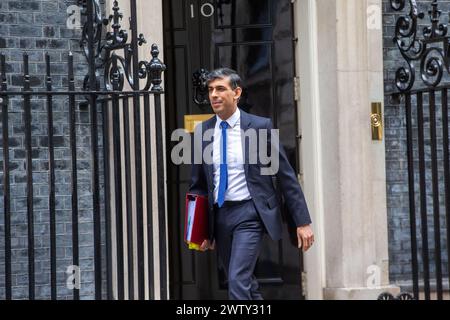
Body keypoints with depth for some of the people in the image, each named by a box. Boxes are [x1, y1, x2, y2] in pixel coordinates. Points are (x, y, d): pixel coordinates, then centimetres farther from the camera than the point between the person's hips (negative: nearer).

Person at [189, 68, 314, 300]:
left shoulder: (260, 126, -5)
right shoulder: (202, 132, 6)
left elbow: (286, 176, -2)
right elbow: (197, 186, 13)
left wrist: (303, 222, -4)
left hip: (249, 213, -5)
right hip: (219, 215, 5)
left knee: (238, 282, -18)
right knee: (245, 283, 14)